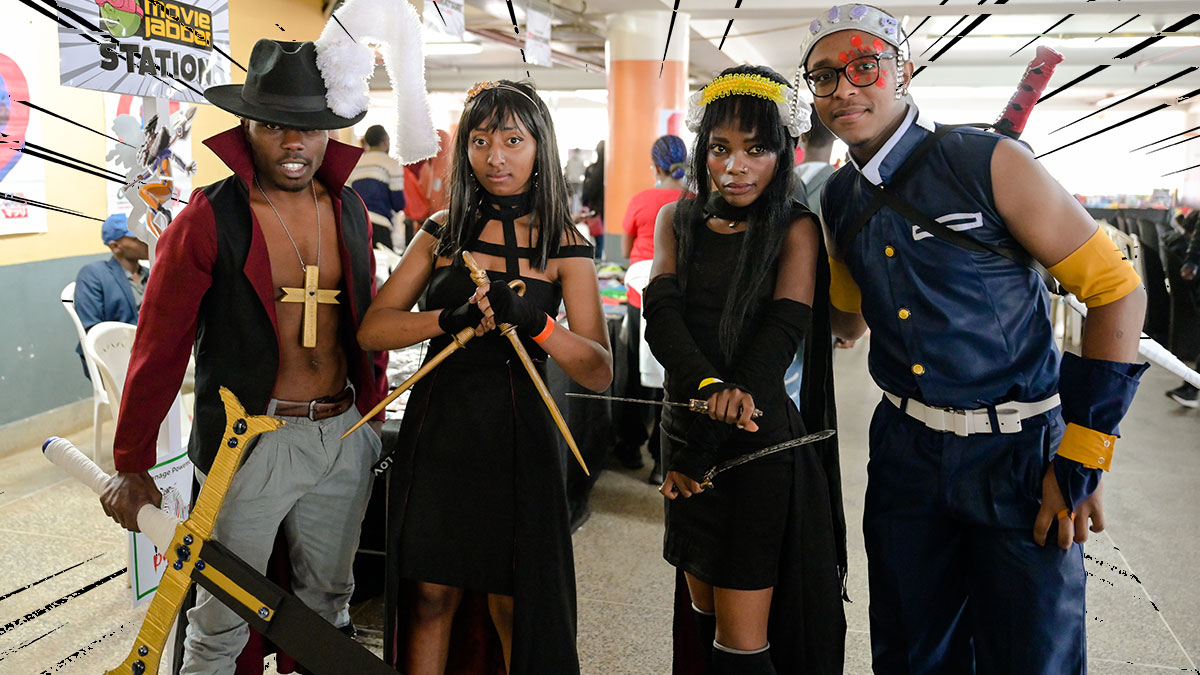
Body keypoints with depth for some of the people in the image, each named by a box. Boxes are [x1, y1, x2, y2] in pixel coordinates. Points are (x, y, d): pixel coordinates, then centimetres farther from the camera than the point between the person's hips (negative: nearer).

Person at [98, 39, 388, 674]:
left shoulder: (349, 210, 5)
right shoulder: (208, 219, -10)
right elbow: (159, 346, -8)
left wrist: (374, 411, 15)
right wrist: (132, 465, -5)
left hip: (345, 435, 5)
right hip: (253, 442, -4)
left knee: (329, 600, 20)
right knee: (221, 622, 8)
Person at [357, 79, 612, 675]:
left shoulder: (563, 245, -1)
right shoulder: (442, 232, 7)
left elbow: (599, 372, -8)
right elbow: (372, 330, 0)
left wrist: (531, 320, -24)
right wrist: (449, 318, -17)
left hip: (516, 434, -2)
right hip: (436, 429, 2)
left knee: (512, 607, 8)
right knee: (430, 596, 10)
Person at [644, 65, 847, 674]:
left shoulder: (796, 228, -4)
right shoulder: (676, 220, 8)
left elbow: (782, 333, -14)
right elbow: (661, 314, -7)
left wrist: (706, 449, -18)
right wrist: (708, 386, -28)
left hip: (762, 444, -4)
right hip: (686, 430, 4)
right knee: (701, 611, 16)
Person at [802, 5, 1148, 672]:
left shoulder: (992, 162, -12)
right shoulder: (839, 199, 4)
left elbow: (1119, 292, -10)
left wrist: (1083, 457, -13)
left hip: (1018, 454, -4)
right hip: (905, 451, 4)